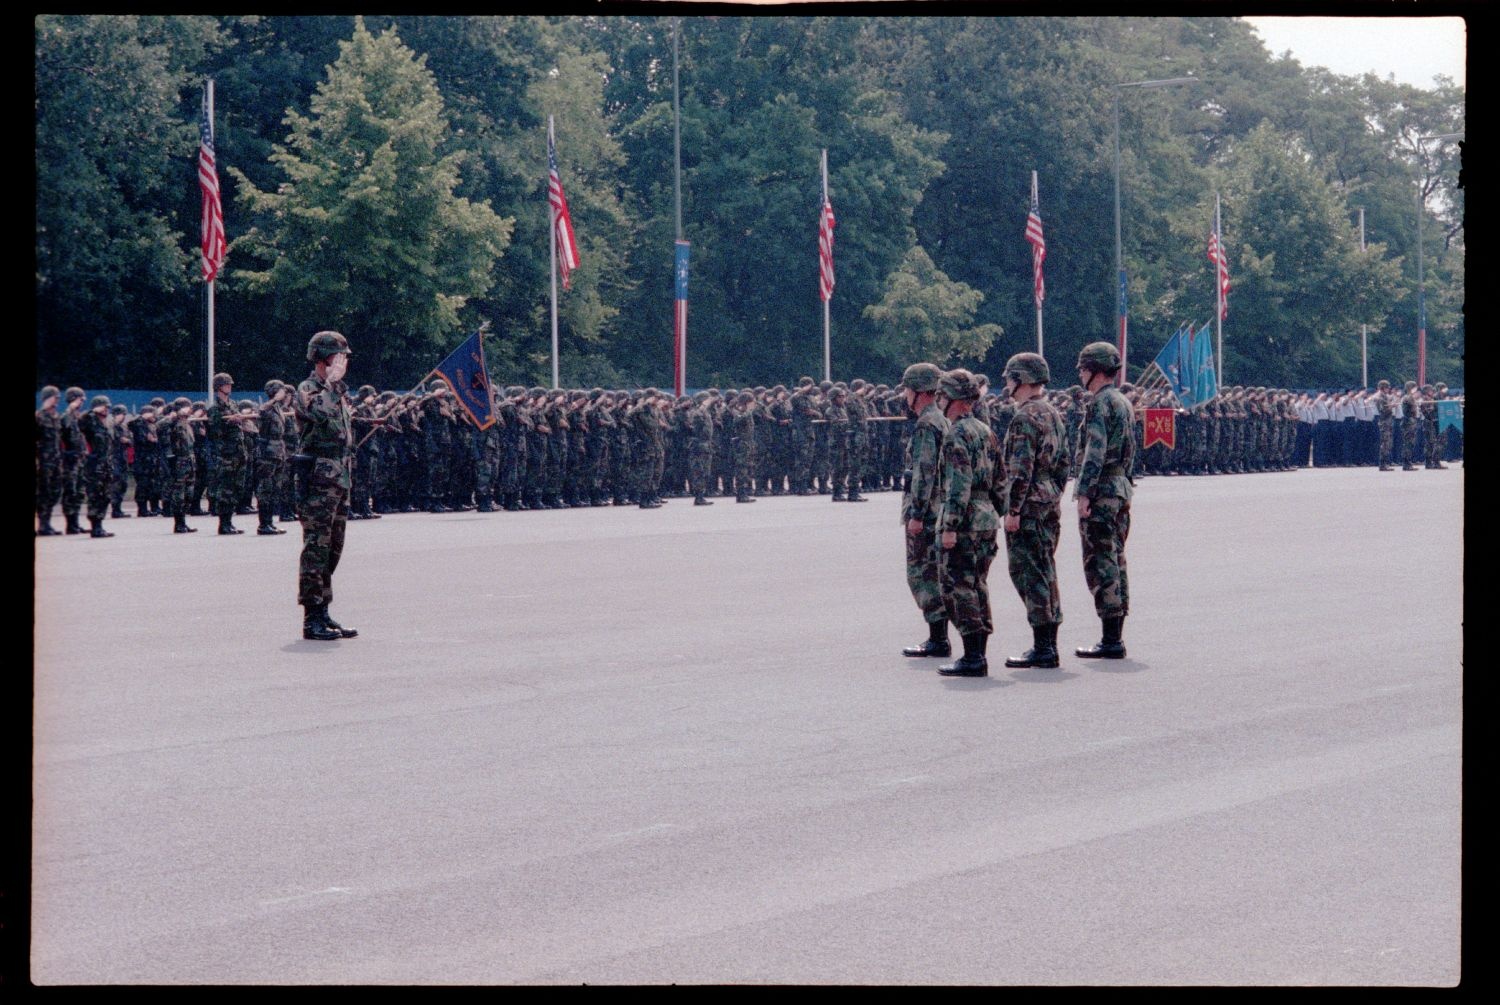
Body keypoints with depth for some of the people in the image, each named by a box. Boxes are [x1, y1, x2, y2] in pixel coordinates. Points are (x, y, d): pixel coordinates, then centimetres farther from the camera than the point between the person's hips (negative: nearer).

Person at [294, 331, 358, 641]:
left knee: (332, 549, 11)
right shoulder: (307, 390, -8)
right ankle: (312, 619, -8)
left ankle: (323, 613, 16)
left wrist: (349, 476, 24)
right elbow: (321, 413, -31)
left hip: (340, 480, 9)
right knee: (316, 548, -9)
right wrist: (332, 382, -18)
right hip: (319, 479, -9)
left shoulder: (339, 392, 19)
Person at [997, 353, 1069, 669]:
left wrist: (1013, 510, -18)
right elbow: (1062, 463, 19)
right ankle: (1048, 645, 16)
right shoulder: (1052, 414, 14)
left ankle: (1041, 649, -8)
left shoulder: (1024, 418, -15)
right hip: (1051, 506, 9)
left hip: (1029, 506, -9)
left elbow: (1021, 469, -20)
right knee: (1045, 573, 13)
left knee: (1029, 574, -7)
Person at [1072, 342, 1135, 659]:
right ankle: (1116, 637, 14)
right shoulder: (1123, 402, 17)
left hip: (1100, 492, -10)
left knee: (1100, 564, -8)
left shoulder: (1100, 403, -14)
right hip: (1121, 488, 10)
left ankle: (1111, 641, -9)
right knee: (1115, 561, 12)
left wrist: (1084, 493, -21)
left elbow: (1095, 452, -21)